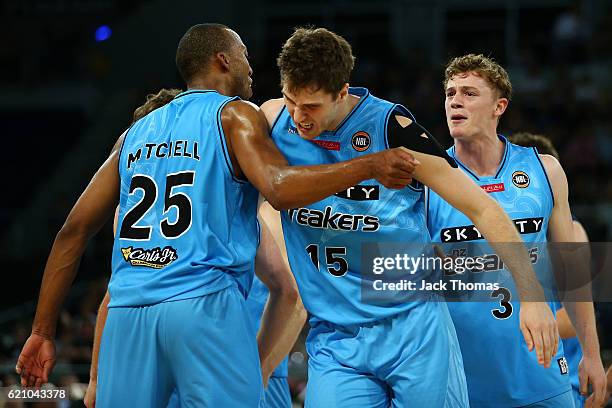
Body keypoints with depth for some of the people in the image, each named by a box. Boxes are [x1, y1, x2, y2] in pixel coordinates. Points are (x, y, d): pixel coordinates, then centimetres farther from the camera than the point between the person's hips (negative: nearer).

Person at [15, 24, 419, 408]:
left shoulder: (136, 133, 21)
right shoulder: (236, 115, 5)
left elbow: (75, 229, 17)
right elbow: (280, 188, -14)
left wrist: (43, 331, 20)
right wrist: (371, 166, -10)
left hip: (128, 309, 6)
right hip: (204, 301, -5)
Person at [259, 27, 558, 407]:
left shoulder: (390, 126, -11)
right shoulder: (273, 120, -1)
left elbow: (482, 208, -7)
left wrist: (532, 296, -12)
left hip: (413, 327, -3)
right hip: (334, 339, 3)